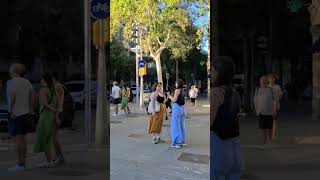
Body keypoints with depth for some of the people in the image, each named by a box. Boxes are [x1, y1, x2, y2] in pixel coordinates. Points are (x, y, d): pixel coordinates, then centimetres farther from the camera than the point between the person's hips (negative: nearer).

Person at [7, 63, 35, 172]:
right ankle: (23, 162, 18)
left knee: (18, 139, -6)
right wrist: (30, 108, 14)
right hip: (24, 112, 8)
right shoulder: (26, 82, 11)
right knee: (23, 138, 12)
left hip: (15, 113, -8)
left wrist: (10, 109, -17)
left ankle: (20, 165, -4)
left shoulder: (11, 82, -11)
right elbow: (32, 94, 11)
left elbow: (12, 95, -26)